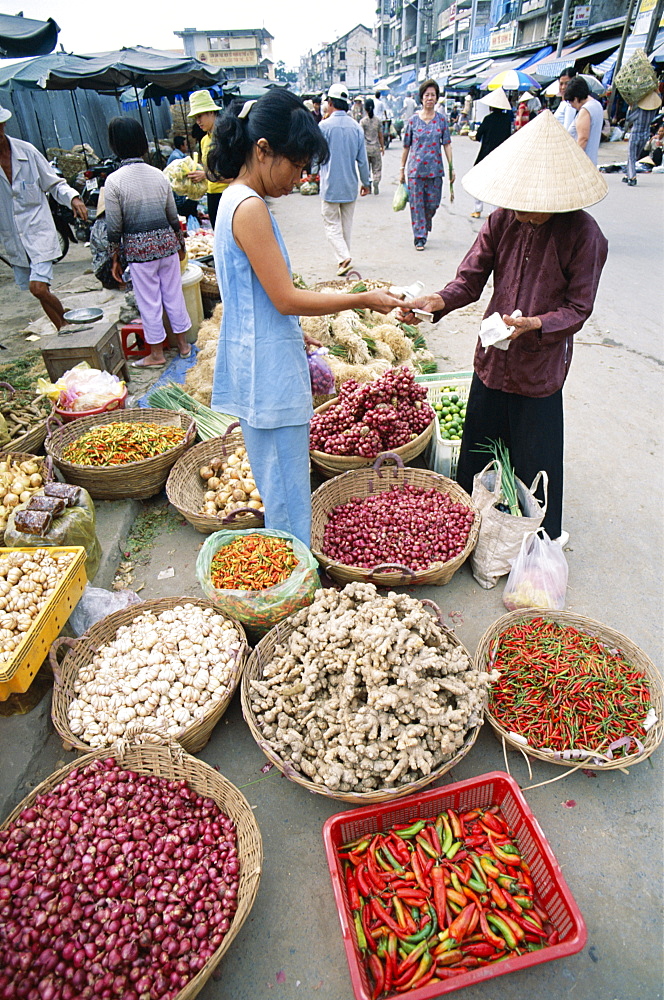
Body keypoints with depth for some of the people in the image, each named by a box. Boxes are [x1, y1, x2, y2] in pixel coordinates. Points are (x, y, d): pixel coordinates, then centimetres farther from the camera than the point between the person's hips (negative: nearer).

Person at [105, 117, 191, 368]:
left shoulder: (114, 181, -10)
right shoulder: (158, 175, 1)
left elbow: (114, 227, -8)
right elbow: (173, 217, 7)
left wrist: (115, 259, 2)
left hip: (137, 249, -3)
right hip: (166, 242, 3)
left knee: (149, 301, 5)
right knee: (173, 293, 14)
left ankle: (156, 354, 16)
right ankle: (183, 344, 25)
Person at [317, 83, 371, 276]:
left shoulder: (324, 126, -12)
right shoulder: (356, 127, 0)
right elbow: (362, 159, 5)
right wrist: (366, 182, 15)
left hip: (330, 185, -4)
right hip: (350, 185, 4)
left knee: (331, 223, 2)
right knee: (347, 223, 16)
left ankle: (344, 257, -15)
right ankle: (344, 258, 24)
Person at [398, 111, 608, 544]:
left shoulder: (582, 233, -13)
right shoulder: (502, 220, -3)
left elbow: (579, 307, -10)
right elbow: (471, 277, -1)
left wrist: (533, 324, -28)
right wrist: (438, 301, -20)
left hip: (541, 366, -4)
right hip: (491, 358, 4)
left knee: (535, 460, 8)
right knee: (478, 447, 16)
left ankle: (543, 537, 34)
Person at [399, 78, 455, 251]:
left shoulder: (441, 119, 6)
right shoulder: (413, 120, 3)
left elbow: (447, 144, 4)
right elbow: (406, 146, 7)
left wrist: (451, 168, -2)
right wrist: (402, 169, 6)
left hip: (435, 169, 1)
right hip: (415, 168, -1)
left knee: (432, 203, 5)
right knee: (417, 203, -2)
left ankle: (424, 226, 33)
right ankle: (419, 237, 7)